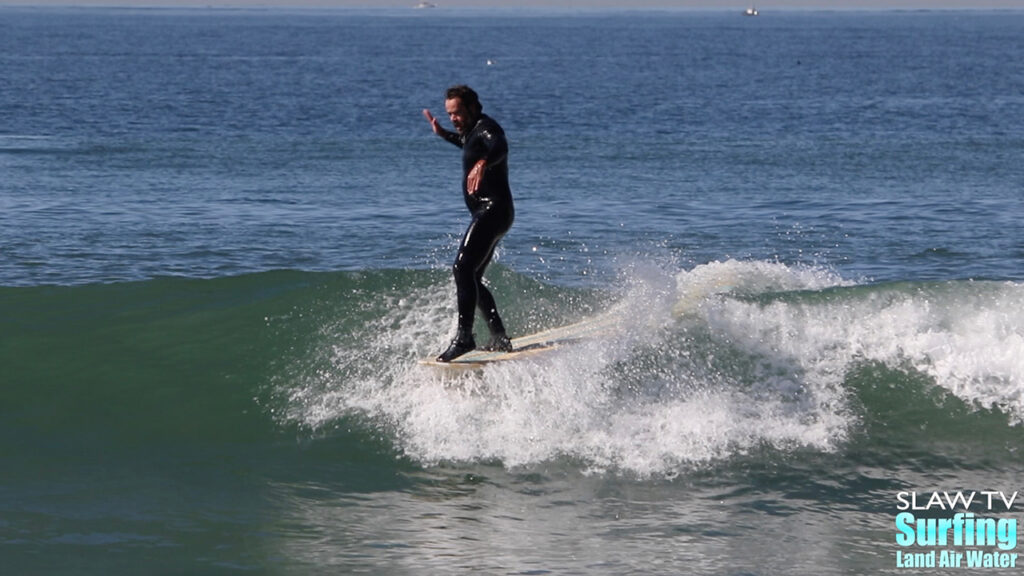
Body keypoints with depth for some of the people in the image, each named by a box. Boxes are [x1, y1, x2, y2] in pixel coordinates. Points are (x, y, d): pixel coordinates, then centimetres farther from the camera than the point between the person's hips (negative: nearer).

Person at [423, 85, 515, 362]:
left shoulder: (486, 127, -11)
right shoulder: (474, 130, 19)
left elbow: (500, 147, -36)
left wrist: (482, 163, -56)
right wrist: (444, 134, 41)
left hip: (493, 210, -11)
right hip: (487, 213, 11)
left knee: (463, 269, -23)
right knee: (472, 279, 14)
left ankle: (464, 336, -28)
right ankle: (500, 339, 16)